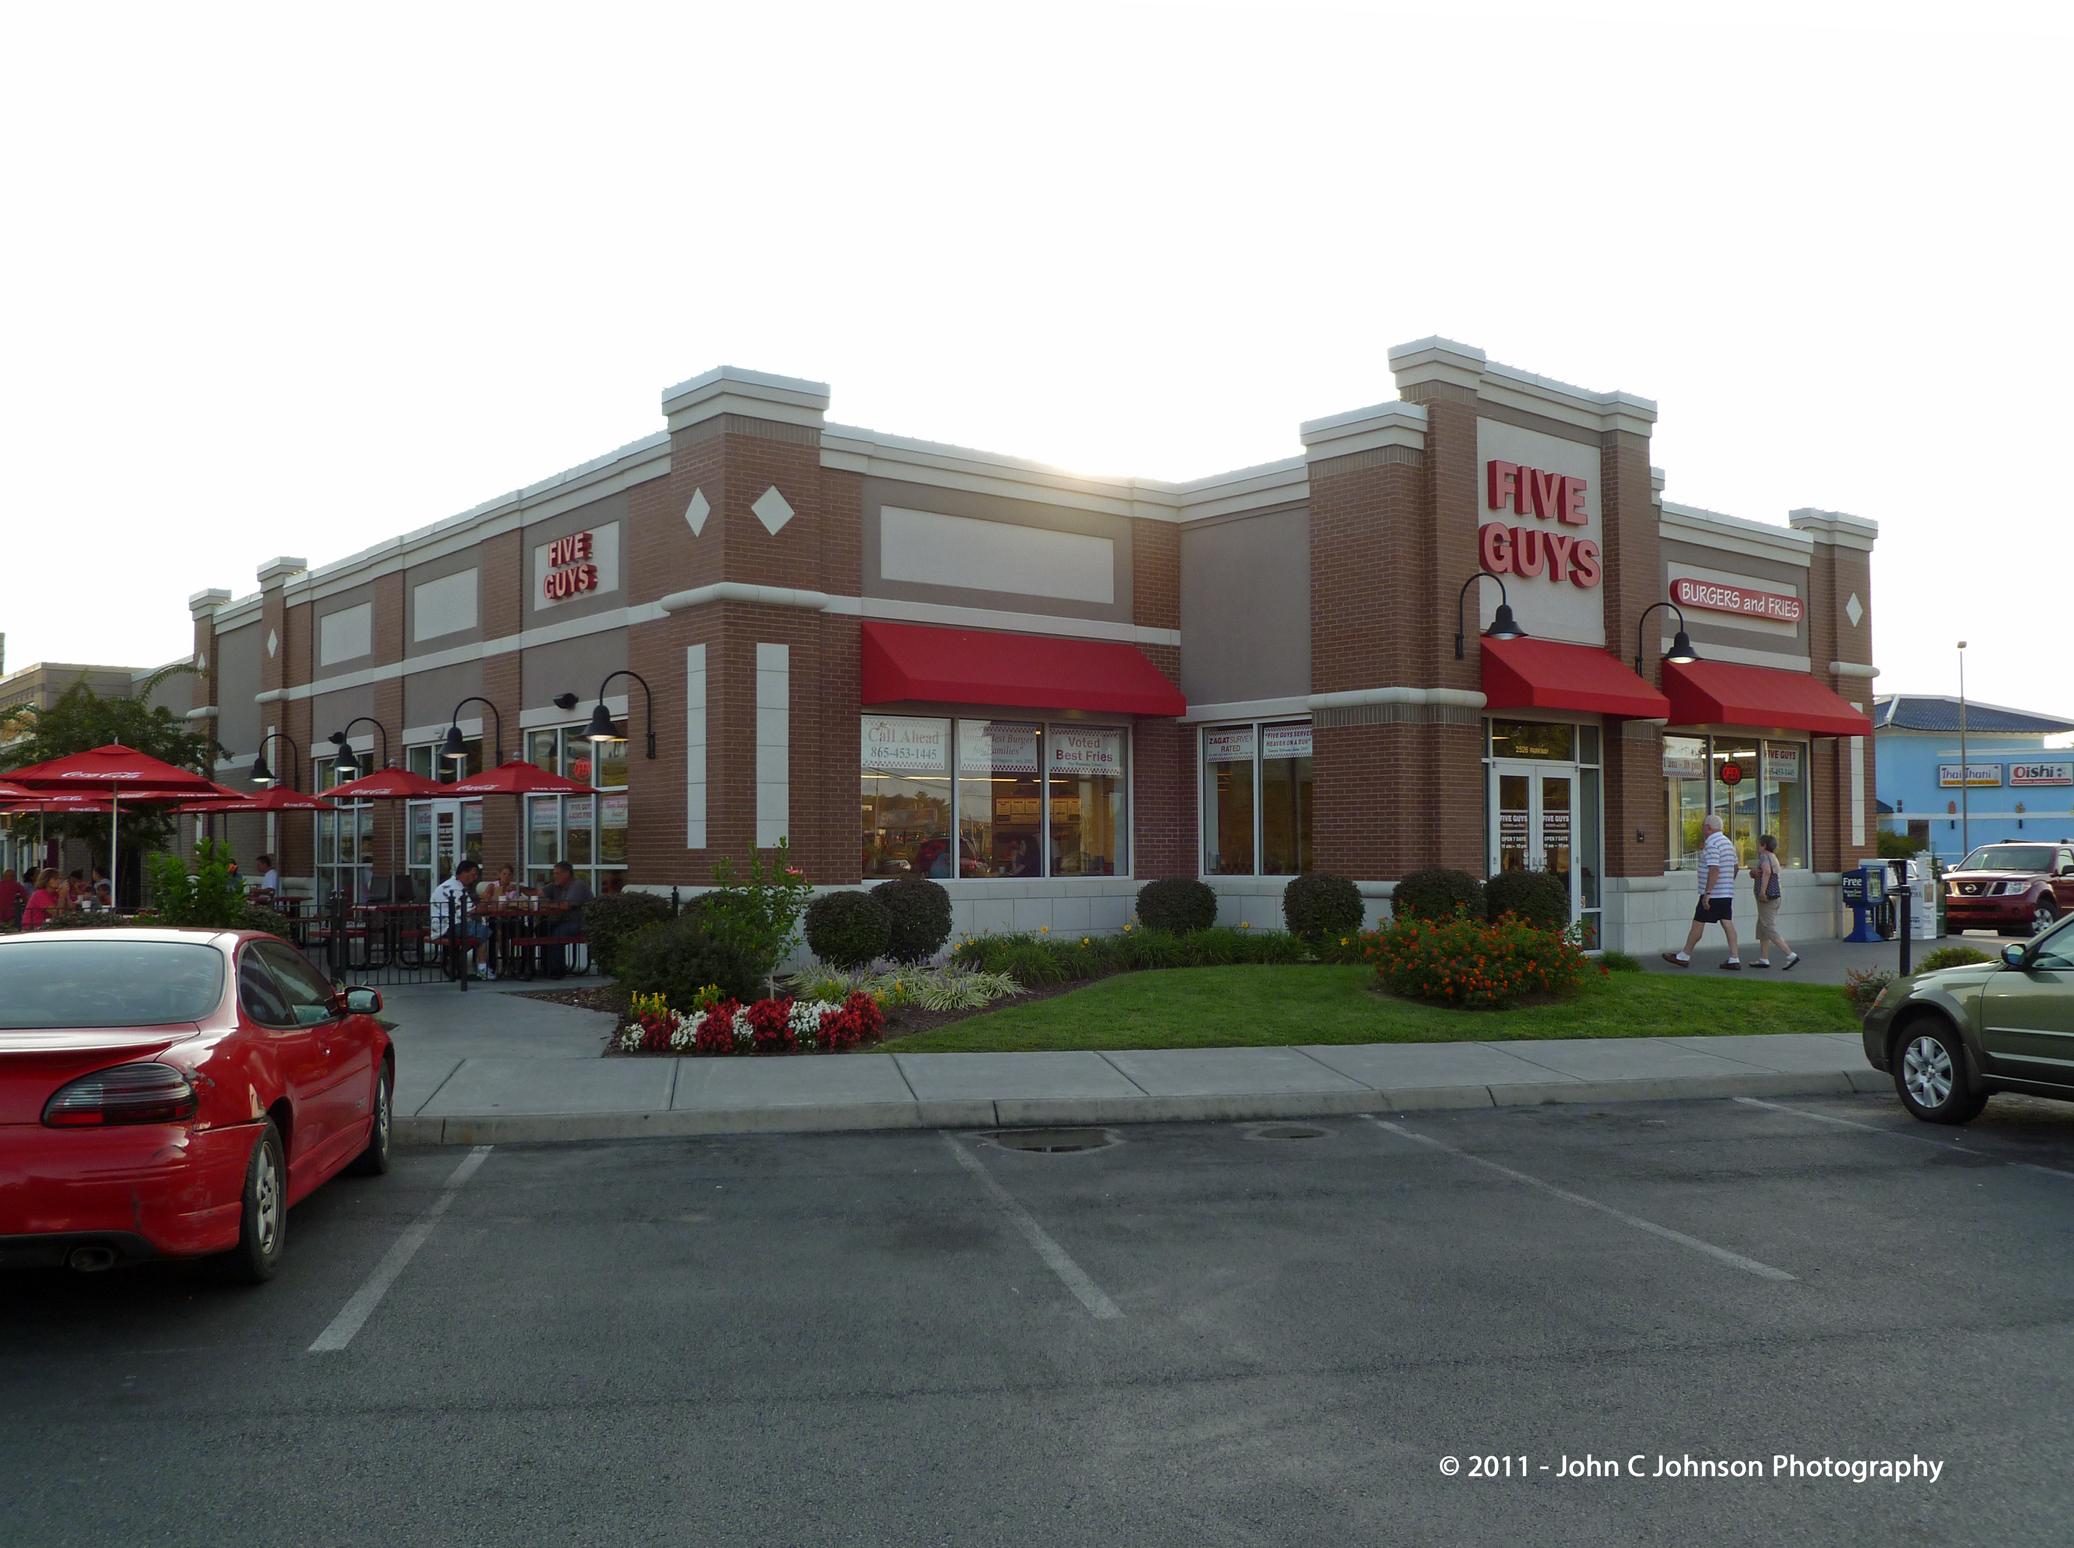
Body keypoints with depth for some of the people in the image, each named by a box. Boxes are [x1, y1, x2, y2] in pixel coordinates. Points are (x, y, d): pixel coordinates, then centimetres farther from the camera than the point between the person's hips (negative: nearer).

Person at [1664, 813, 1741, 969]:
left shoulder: (1712, 844, -16)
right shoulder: (1728, 843, 14)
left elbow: (1714, 869, -24)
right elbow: (1736, 867, 22)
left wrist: (1707, 893, -25)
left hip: (1713, 894, -9)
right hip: (1727, 894, 9)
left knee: (1698, 923, 0)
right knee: (1727, 923, 5)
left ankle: (1684, 957, 8)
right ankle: (1734, 960, 1)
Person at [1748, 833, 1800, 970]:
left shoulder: (1764, 856, -11)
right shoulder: (1773, 857, 19)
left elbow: (1767, 871, -32)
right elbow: (1752, 874, 18)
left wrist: (1762, 892, -33)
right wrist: (1753, 871, -6)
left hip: (1767, 898, -10)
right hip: (1774, 897, 10)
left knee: (1769, 929, -8)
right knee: (1762, 928, 15)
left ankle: (1791, 955, -14)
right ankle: (1764, 959, 17)